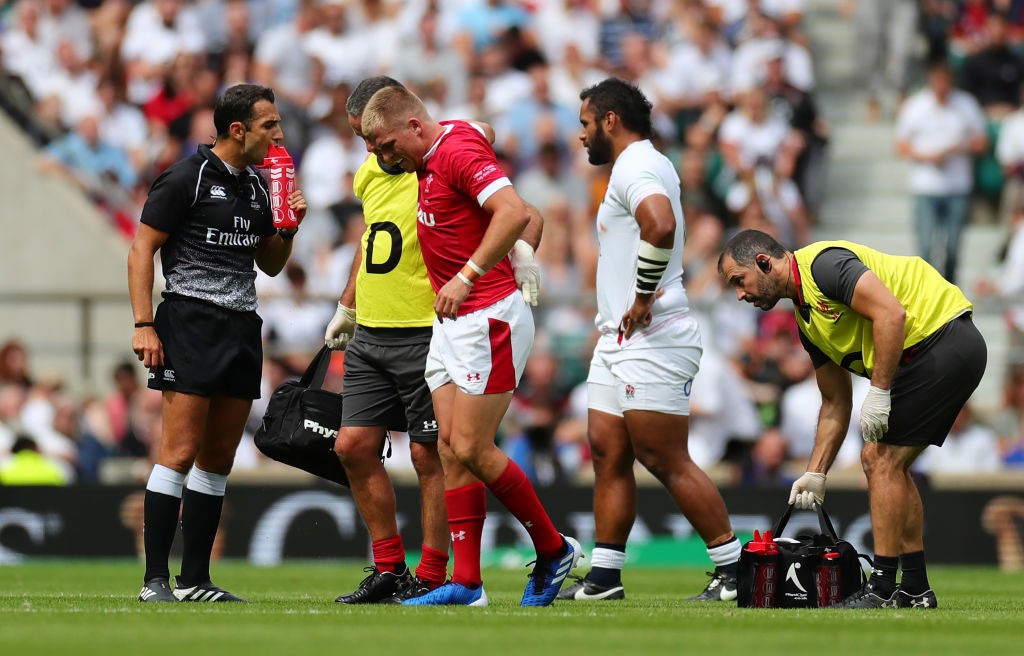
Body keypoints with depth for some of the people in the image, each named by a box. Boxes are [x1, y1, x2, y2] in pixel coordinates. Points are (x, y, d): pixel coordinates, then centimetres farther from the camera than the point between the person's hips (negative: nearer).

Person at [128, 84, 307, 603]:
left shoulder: (255, 185, 16)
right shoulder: (185, 179, -6)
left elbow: (270, 265, 26)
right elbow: (141, 251, -7)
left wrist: (287, 229, 6)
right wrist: (143, 325, -15)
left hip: (242, 327, 8)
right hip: (191, 321, -8)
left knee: (219, 458, 7)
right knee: (181, 452, -13)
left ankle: (195, 580, 12)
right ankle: (155, 581, -13)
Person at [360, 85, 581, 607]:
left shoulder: (459, 152, -15)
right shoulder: (427, 166, 16)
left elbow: (514, 213, -30)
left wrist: (466, 278, -29)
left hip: (489, 316, -10)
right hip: (451, 323, 10)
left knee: (471, 449, -9)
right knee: (452, 450, 3)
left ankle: (553, 550, 7)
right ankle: (467, 584, 3)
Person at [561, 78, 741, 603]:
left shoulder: (635, 168, -14)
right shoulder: (647, 166, 20)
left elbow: (661, 226, -33)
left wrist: (643, 298, -23)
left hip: (650, 338, -11)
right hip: (619, 341, 11)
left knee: (667, 461, -9)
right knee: (608, 453, 9)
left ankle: (735, 569, -5)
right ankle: (604, 575, 11)